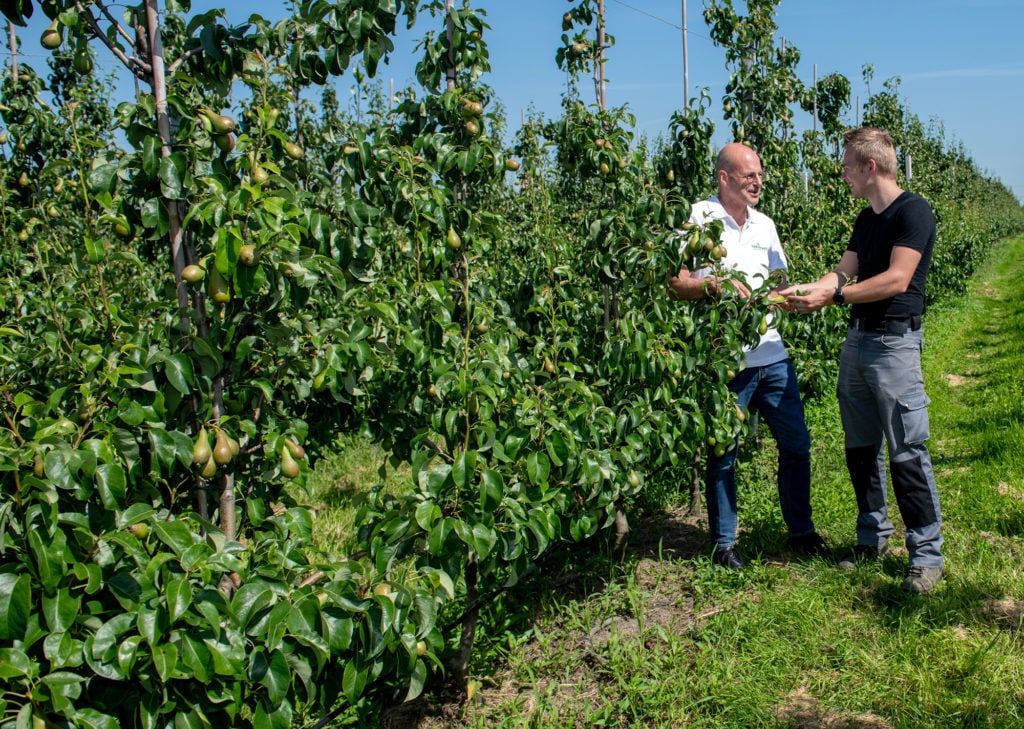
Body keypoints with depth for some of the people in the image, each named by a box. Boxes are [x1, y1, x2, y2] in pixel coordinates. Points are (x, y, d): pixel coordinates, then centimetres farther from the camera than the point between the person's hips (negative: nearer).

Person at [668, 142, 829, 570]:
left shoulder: (765, 224, 14)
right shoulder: (698, 218, -5)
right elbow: (674, 284, -10)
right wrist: (714, 285, -25)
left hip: (770, 354, 6)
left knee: (796, 442, 10)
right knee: (723, 454, 5)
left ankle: (801, 532, 27)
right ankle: (723, 543, 20)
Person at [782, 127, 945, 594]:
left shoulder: (913, 211, -10)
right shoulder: (866, 219, 16)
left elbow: (896, 279, -19)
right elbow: (844, 272, 11)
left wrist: (833, 296, -20)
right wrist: (804, 290, -5)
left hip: (894, 343, -8)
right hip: (856, 341, 9)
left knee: (907, 452, -6)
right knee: (861, 448, 12)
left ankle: (927, 554, 4)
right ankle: (873, 538, 25)